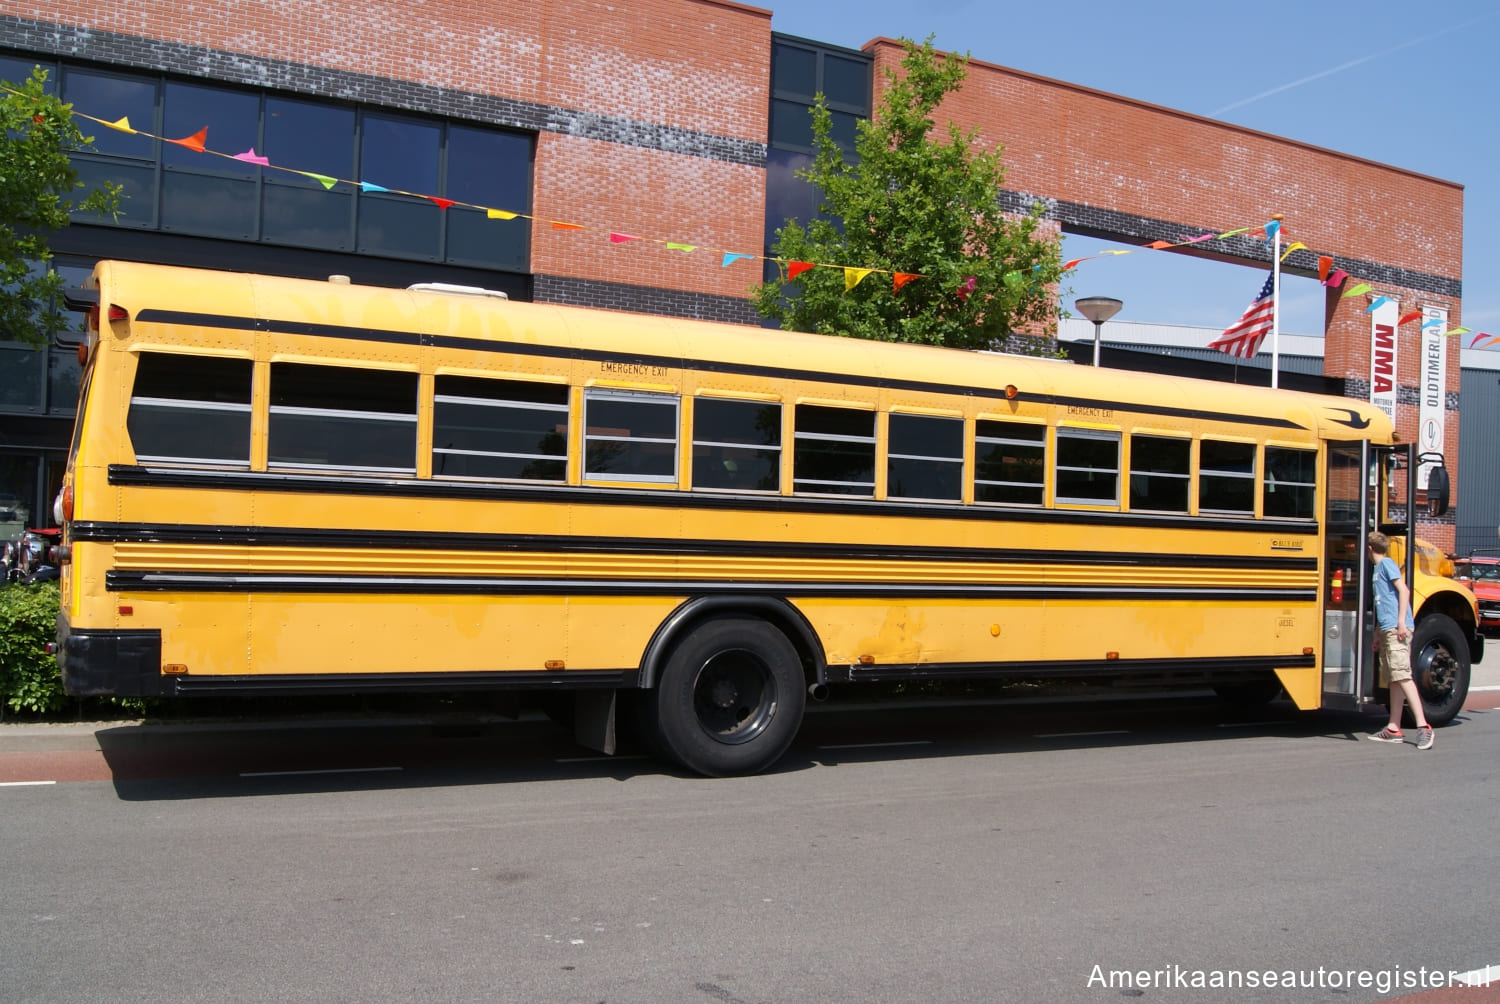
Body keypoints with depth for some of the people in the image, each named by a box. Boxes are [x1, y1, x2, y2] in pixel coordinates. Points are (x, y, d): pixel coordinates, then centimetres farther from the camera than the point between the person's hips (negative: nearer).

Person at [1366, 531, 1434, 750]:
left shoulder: (1387, 564, -3)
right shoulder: (1378, 569, 23)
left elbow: (1404, 590, -14)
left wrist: (1401, 621, -21)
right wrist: (1378, 635, 26)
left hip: (1397, 630, -10)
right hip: (1387, 631, 10)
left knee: (1402, 675, -17)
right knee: (1392, 680, 7)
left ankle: (1423, 726, -21)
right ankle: (1394, 729, 8)